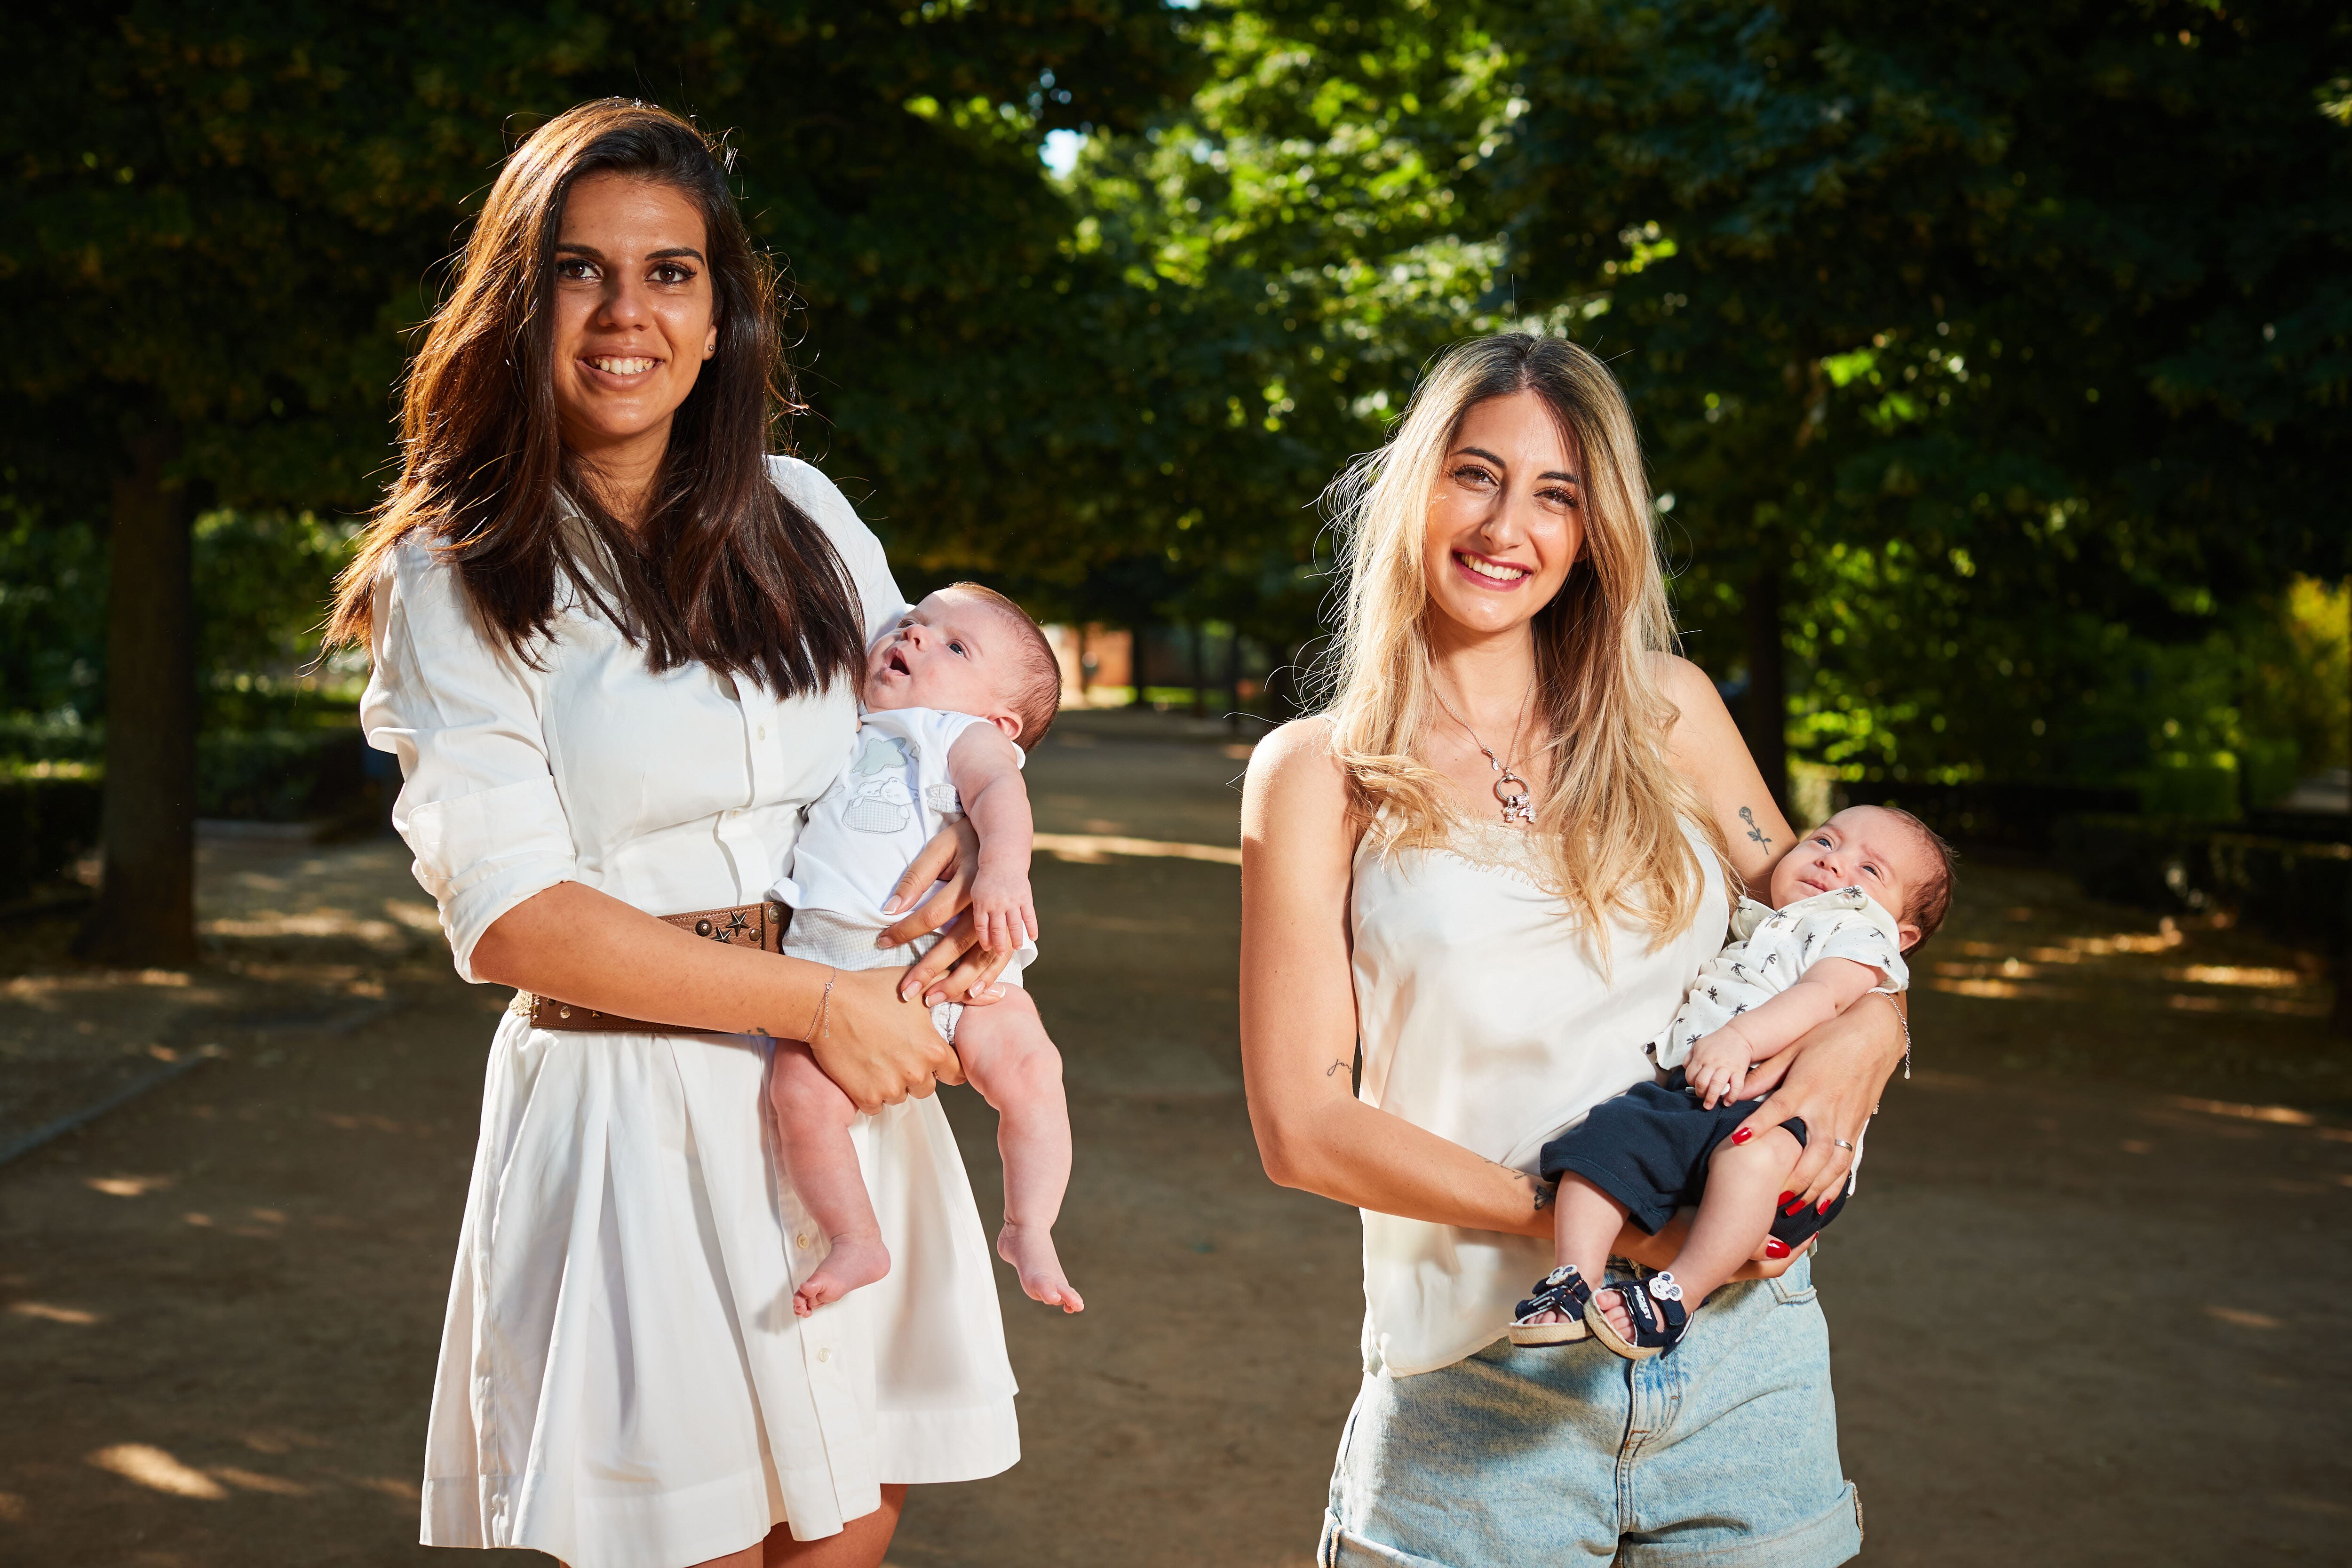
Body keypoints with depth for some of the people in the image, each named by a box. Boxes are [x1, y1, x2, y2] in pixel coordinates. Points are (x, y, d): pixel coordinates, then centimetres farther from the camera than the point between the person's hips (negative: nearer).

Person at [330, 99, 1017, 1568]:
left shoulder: (804, 515, 10)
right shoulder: (459, 579, -3)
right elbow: (511, 914, -12)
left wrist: (970, 866, -5)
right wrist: (819, 1001, -17)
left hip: (849, 1097, 4)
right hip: (633, 1111, -4)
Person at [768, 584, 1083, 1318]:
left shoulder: (969, 738, 10)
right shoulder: (839, 743, 29)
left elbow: (1001, 794, -12)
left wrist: (1002, 870, -30)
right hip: (837, 968, 4)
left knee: (1025, 1063, -25)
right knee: (800, 1087, -20)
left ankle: (1028, 1231, -10)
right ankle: (855, 1242, -3)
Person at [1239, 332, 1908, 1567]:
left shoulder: (1666, 713, 5)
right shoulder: (1317, 775, -2)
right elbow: (1303, 1125, -7)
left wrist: (1866, 1032, -9)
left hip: (1741, 1370, 3)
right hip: (1482, 1386, -2)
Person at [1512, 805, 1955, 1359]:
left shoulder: (1862, 931, 13)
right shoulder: (1747, 927, 37)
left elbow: (1822, 995, -8)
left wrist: (1739, 1038, -23)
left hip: (1778, 1108, -6)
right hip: (1684, 1098, 7)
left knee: (1755, 1151, -40)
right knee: (1605, 1136, -22)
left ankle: (1678, 1296, -39)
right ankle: (1575, 1281, -27)